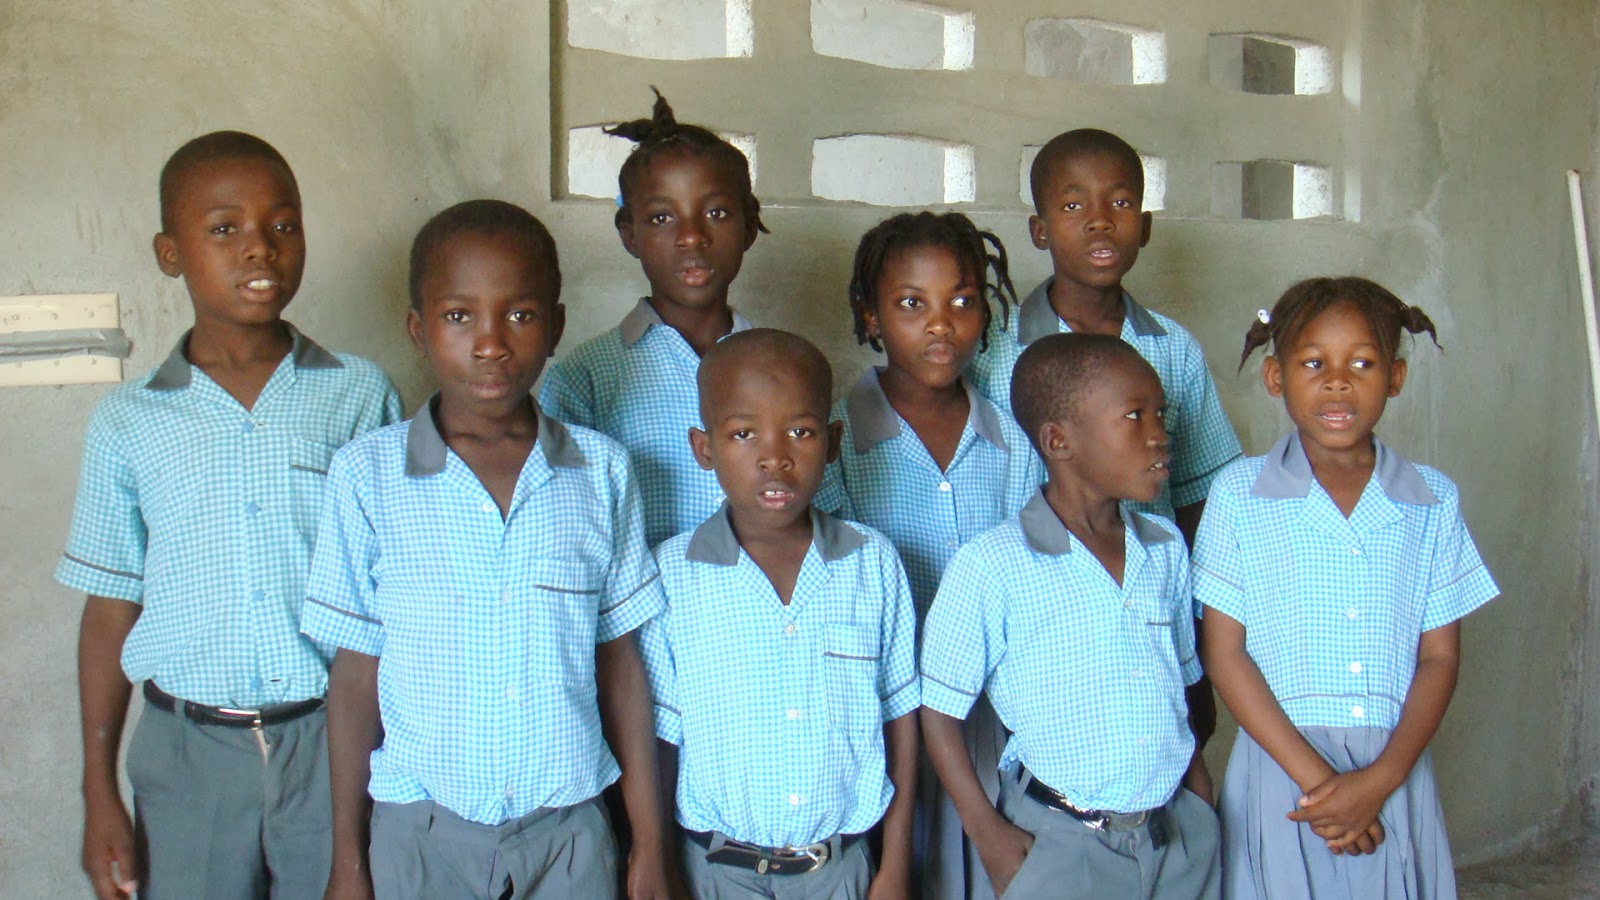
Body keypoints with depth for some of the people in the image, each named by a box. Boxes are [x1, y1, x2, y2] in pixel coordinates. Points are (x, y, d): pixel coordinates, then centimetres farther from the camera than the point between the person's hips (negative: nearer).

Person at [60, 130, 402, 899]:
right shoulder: (128, 422, 1)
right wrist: (99, 792, 6)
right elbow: (111, 607, 6)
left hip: (336, 740, -1)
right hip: (188, 750, 1)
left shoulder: (360, 395, -3)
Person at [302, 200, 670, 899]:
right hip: (418, 833, 0)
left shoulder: (601, 471, -3)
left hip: (567, 830, 1)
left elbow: (621, 663, 2)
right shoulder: (368, 475, -6)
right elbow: (357, 673, 0)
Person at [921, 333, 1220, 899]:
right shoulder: (993, 566, -14)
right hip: (1059, 845, -5)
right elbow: (937, 706, -9)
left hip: (1181, 832, 5)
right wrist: (987, 831, -10)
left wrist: (1199, 786, 10)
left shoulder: (1166, 547, 5)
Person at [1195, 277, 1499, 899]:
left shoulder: (1433, 502, 3)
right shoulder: (1240, 493, -4)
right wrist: (1314, 775, -10)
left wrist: (1379, 780, -9)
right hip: (1280, 766, -2)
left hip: (1395, 773, 2)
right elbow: (1224, 653, -4)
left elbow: (1440, 657, 3)